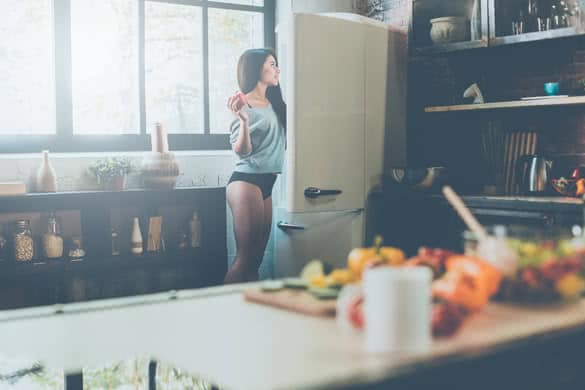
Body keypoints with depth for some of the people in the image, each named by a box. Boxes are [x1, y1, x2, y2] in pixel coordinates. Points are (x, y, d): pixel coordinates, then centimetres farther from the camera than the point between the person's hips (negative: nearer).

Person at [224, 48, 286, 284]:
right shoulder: (244, 105, -8)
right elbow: (241, 151, -12)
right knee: (246, 255, -10)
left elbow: (280, 141, 21)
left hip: (266, 183, 8)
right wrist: (243, 120, -28)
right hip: (246, 181, -8)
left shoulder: (274, 104, 12)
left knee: (258, 255, 7)